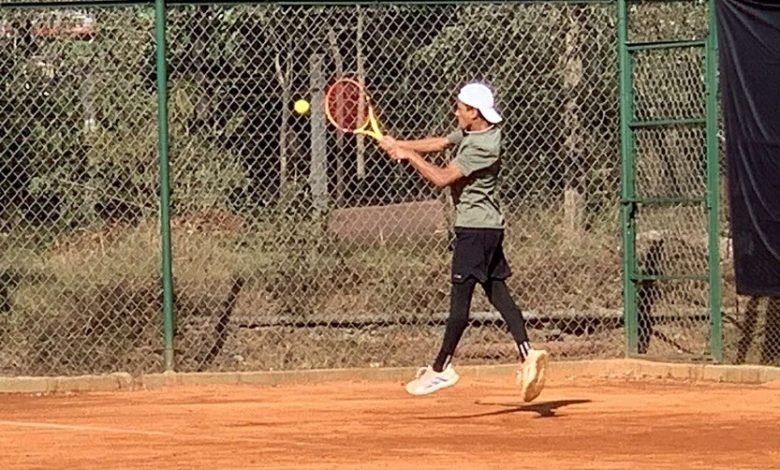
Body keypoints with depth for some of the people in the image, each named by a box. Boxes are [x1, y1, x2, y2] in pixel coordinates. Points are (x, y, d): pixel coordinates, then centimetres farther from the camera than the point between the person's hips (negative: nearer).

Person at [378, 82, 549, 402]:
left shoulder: (483, 147, -21)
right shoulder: (470, 131, 8)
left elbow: (442, 178, -21)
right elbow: (440, 143, 19)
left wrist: (408, 156, -11)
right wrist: (399, 145, 9)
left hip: (476, 228, -10)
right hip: (487, 227, 10)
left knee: (460, 299, -5)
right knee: (497, 293, 5)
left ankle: (441, 368, -1)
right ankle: (527, 354, -5)